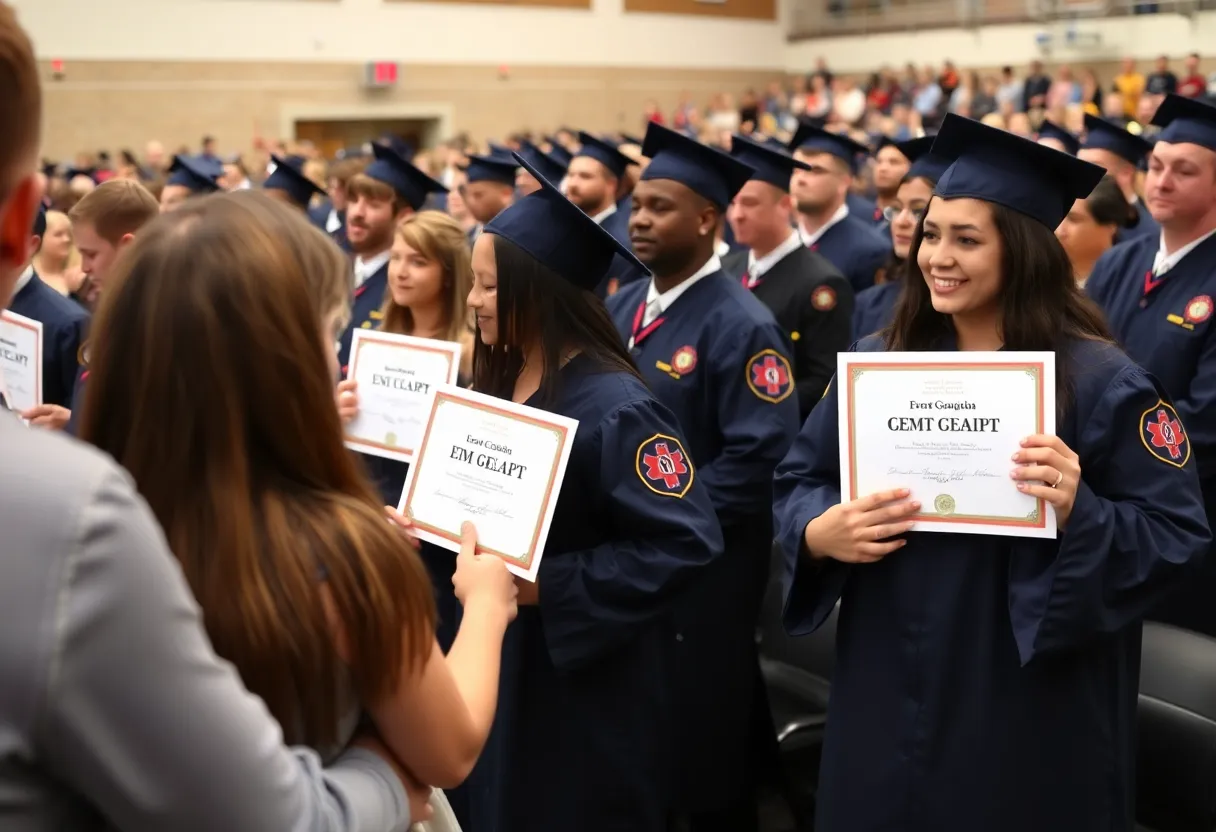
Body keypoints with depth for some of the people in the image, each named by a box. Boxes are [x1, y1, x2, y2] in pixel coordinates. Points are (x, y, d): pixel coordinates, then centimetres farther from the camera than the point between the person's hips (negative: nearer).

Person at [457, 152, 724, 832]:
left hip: (588, 689, -8)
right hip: (500, 664, 8)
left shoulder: (613, 407, -23)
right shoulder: (501, 384, 4)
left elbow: (687, 544, -28)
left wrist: (544, 585, -26)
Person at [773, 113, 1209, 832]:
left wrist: (1079, 515, -29)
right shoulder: (875, 364, 3)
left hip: (1032, 712, -4)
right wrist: (821, 532, -15)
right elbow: (798, 482, 7)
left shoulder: (1101, 382, -10)